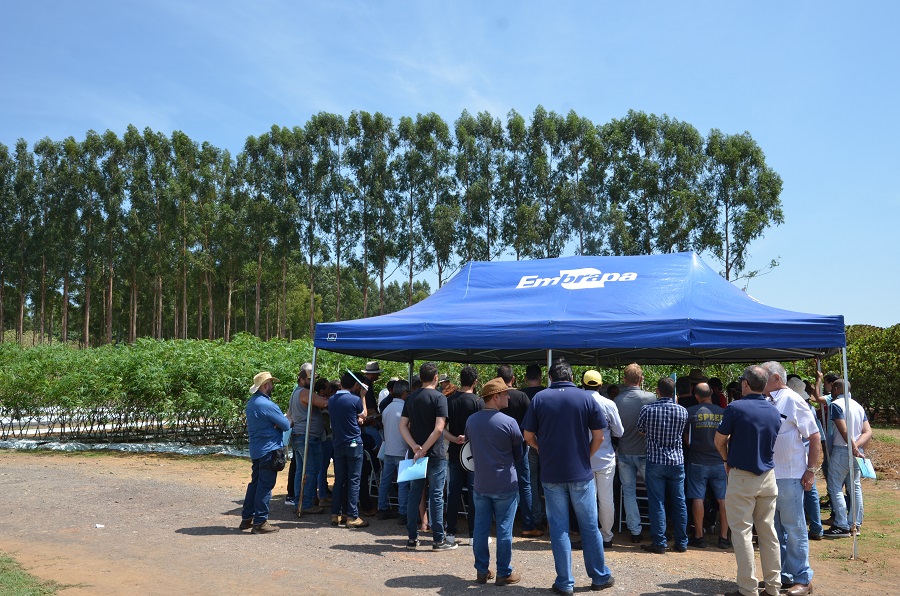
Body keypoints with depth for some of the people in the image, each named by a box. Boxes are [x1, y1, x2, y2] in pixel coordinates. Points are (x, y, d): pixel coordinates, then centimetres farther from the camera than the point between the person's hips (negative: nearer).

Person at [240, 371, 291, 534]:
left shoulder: (251, 403, 11)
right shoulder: (266, 404, -19)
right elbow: (286, 425, -17)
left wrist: (283, 420, -1)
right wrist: (288, 421, 5)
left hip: (256, 450, 9)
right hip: (269, 450, -9)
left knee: (255, 483, 16)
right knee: (265, 486, -4)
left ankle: (247, 518, 22)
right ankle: (260, 522, 0)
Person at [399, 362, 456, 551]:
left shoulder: (410, 398, 8)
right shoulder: (439, 397, -10)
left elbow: (403, 426, 3)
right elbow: (439, 428, -19)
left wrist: (415, 447, -7)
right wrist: (424, 449, -14)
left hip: (415, 454, 5)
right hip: (435, 455, -5)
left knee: (414, 495, 10)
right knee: (436, 496, 1)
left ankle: (412, 539, 15)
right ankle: (439, 540, 6)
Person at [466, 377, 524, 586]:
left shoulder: (471, 420, 0)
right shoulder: (509, 422, -14)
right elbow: (519, 453, -1)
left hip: (481, 484, 5)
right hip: (506, 485, -4)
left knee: (480, 528, 11)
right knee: (504, 530, 4)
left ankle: (481, 571, 18)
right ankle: (504, 573, 12)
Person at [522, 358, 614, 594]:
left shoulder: (539, 398, -3)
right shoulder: (585, 397, -3)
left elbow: (528, 436, -1)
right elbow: (598, 436, -3)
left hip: (551, 474, 0)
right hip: (581, 473, 0)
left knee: (558, 529, 8)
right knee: (589, 527, 13)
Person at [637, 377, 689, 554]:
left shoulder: (647, 409, -9)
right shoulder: (682, 411, -3)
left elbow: (640, 431, 5)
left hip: (655, 461, -2)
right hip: (677, 461, 2)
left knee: (657, 503, 3)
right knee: (679, 503, 10)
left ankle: (659, 543, 5)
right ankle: (681, 542, 17)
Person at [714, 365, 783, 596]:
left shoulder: (736, 408, -14)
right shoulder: (774, 411, 4)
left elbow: (719, 441, -7)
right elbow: (773, 443, 14)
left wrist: (727, 461, 12)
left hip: (742, 477, -5)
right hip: (768, 476, 6)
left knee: (742, 533, 0)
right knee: (768, 531, 13)